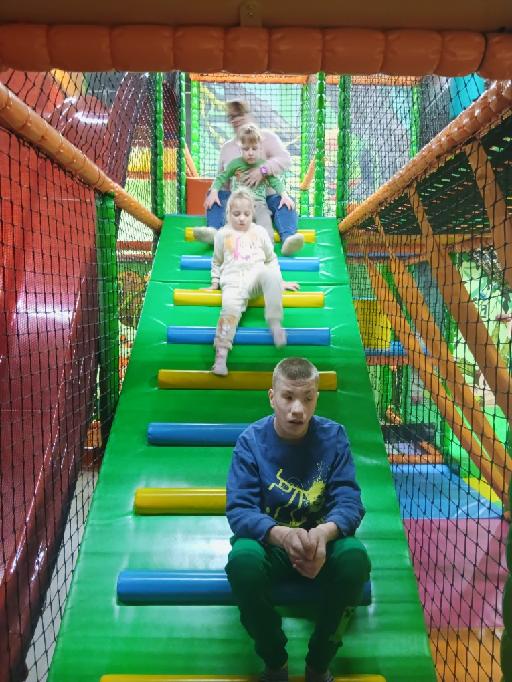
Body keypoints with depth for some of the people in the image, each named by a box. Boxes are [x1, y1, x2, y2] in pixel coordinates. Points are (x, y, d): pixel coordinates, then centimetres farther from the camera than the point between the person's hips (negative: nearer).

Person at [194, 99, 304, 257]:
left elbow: (285, 159, -12)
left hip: (267, 197, -3)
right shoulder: (226, 147, 15)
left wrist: (263, 170, -29)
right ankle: (215, 230, -45)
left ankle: (288, 238, -57)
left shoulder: (266, 136, 4)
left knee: (284, 202, -32)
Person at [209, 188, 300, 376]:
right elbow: (217, 262, 27)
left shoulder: (260, 232, 19)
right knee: (230, 307, -31)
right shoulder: (222, 234, 17)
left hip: (256, 278, 1)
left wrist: (279, 281, 19)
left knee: (270, 273, -35)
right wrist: (215, 282, 20)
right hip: (233, 281, 0)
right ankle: (221, 354, -35)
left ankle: (275, 322, -31)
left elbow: (271, 259, 25)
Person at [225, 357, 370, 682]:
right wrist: (281, 534, -39)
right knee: (242, 558, -33)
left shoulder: (334, 436, -9)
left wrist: (324, 532, -37)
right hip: (268, 541, 0)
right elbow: (239, 509, -19)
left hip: (322, 541, 1)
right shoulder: (251, 440, -12)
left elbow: (348, 501, -14)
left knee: (355, 556, -30)